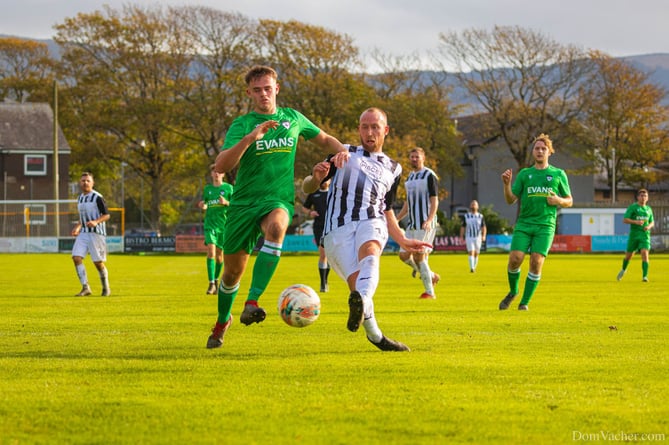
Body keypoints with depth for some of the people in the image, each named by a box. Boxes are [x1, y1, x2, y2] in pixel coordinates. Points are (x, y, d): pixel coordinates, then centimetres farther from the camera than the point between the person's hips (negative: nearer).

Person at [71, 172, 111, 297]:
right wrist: (77, 227, 10)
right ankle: (85, 288, -10)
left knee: (98, 262, -3)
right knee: (76, 257, -11)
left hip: (96, 233, -6)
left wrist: (96, 222, -24)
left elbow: (106, 215, -8)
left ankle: (106, 289, 16)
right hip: (83, 233, 6)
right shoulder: (80, 199, 14)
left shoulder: (97, 198, -8)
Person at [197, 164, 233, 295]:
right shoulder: (207, 188, 10)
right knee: (211, 251, -16)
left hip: (224, 224, 0)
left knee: (219, 253, 6)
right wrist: (202, 205, -6)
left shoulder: (228, 188, 4)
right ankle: (211, 284, -20)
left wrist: (226, 202, -16)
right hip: (210, 224, 0)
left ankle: (216, 279, 29)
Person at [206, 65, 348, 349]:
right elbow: (221, 166, -15)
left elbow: (324, 139, 27)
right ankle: (223, 321, 38)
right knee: (232, 271, 7)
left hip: (279, 200, 0)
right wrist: (250, 138, -27)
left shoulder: (292, 118, 10)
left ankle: (252, 303, -41)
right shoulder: (241, 125, 0)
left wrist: (344, 152, 6)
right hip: (243, 202, 0)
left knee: (276, 226, -37)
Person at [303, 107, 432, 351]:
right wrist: (316, 177, -5)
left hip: (371, 223, 1)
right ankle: (376, 337, -16)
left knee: (369, 253, -37)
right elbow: (307, 188, 19)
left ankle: (361, 302, -64)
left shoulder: (393, 169, 28)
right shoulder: (345, 154, 22)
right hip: (338, 229, -1)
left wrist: (403, 241, 22)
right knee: (357, 283, -24)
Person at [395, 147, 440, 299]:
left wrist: (429, 220, -25)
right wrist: (396, 220, 20)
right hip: (412, 224, 8)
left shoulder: (429, 176, -6)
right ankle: (431, 276, 20)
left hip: (425, 224, -8)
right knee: (404, 255, 2)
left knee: (418, 255, -13)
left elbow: (434, 201, -12)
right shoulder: (410, 177, 18)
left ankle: (429, 291, -4)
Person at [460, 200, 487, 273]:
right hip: (469, 237, -1)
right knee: (471, 252, -15)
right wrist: (461, 238, 4)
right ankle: (471, 268, -23)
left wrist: (483, 236, -13)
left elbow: (483, 227, 3)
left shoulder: (480, 216, 4)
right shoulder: (466, 216, 4)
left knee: (476, 254, 9)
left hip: (478, 238, 1)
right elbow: (462, 228, 9)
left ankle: (474, 267, 23)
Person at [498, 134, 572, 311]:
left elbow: (569, 201, 14)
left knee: (536, 262, -14)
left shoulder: (558, 174, 10)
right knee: (515, 259, -13)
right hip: (524, 224, 1)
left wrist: (558, 200, -8)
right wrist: (507, 184, -10)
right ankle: (513, 291, 15)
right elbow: (510, 200, 8)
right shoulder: (524, 174, 12)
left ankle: (525, 302, -2)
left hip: (545, 225, -1)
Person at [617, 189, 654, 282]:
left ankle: (645, 276, -20)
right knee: (629, 255, 8)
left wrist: (649, 226, -2)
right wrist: (636, 222, -22)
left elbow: (652, 222, 22)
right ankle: (623, 269, 39)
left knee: (645, 253, -18)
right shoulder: (632, 207, 0)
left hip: (645, 235, 2)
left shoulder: (648, 209, 13)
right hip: (634, 234, -2)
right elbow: (625, 220, -7)